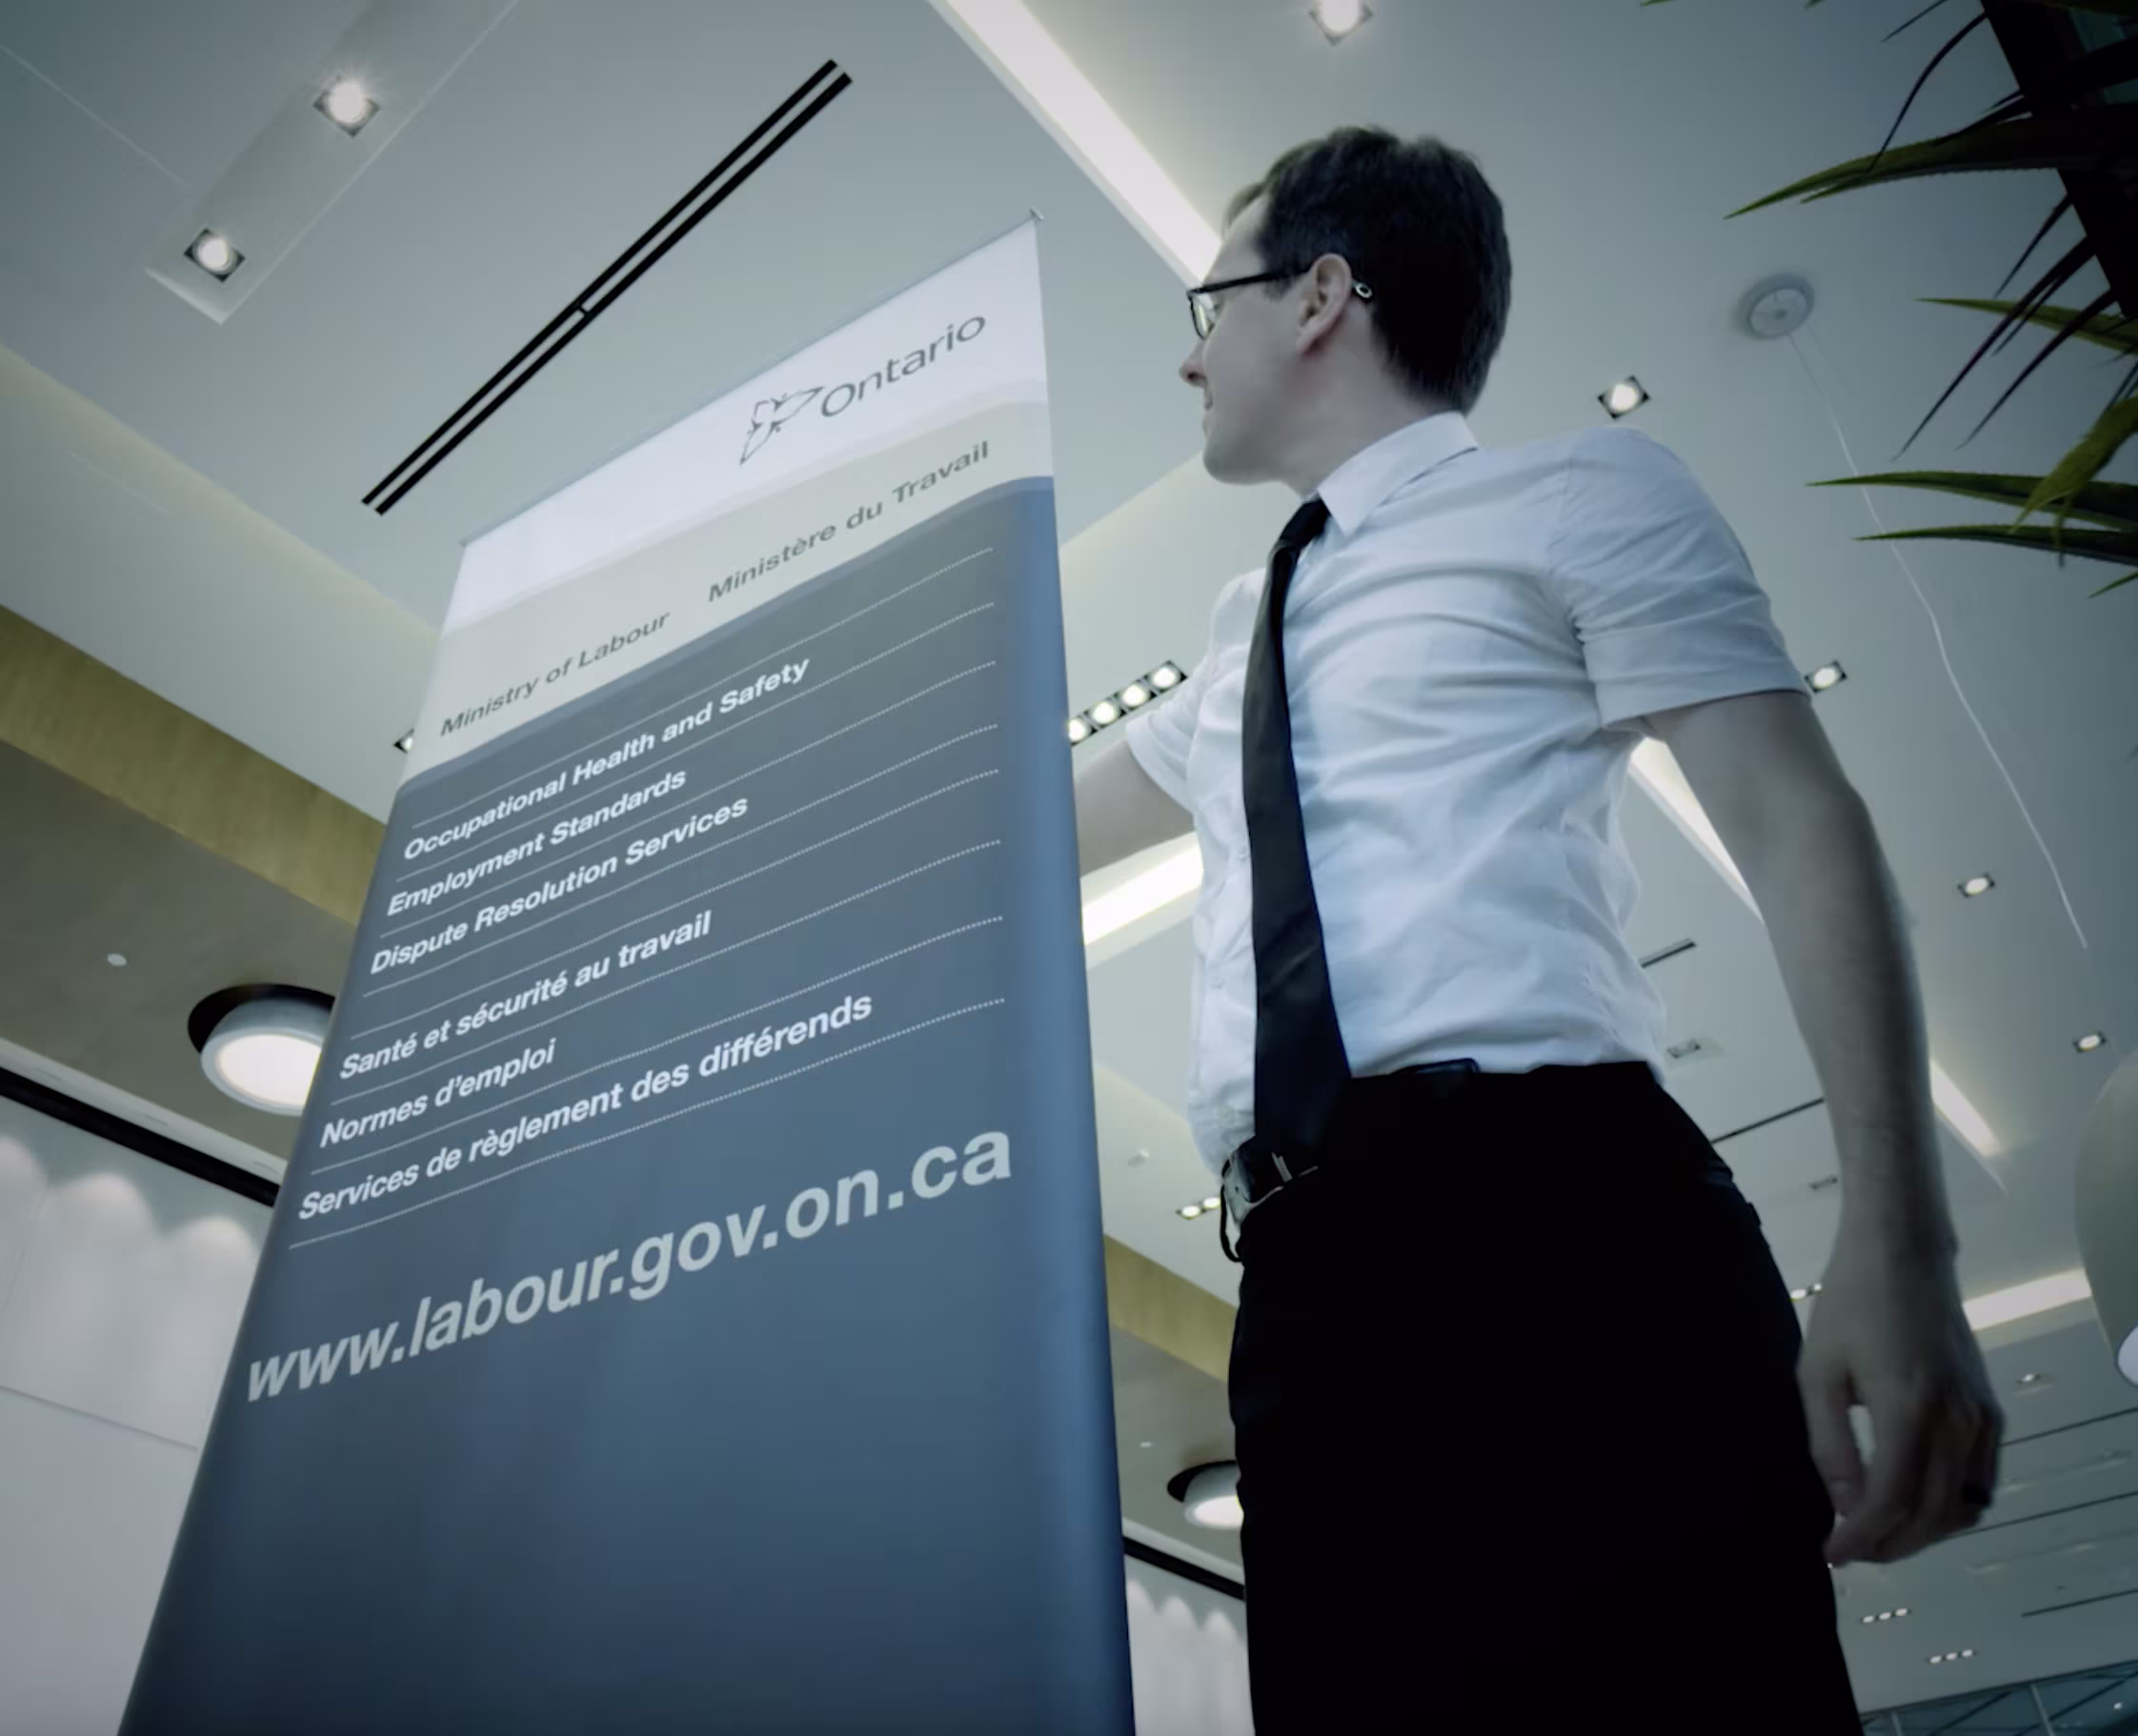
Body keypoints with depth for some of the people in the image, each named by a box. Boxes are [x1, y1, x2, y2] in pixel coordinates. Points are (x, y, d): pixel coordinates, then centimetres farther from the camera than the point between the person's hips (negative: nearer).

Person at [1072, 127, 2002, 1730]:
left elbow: (1801, 828, -2)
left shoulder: (1580, 494, 9)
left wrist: (1895, 1241, -13)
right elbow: (1044, 831, 42)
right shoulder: (1247, 630, 28)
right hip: (1314, 1285, 6)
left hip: (1555, 1214, -6)